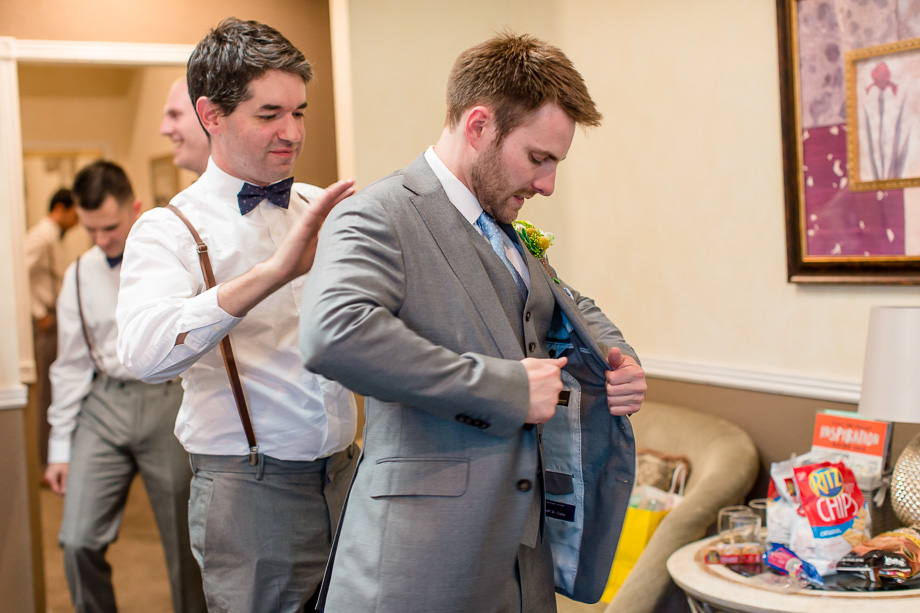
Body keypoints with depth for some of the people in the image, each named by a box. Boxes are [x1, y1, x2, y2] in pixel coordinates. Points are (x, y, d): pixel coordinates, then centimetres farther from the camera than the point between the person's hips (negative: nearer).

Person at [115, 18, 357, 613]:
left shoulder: (326, 211, 8)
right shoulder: (168, 230, -6)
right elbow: (145, 351, -25)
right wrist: (272, 272, -35)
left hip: (344, 475, 5)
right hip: (249, 491, -4)